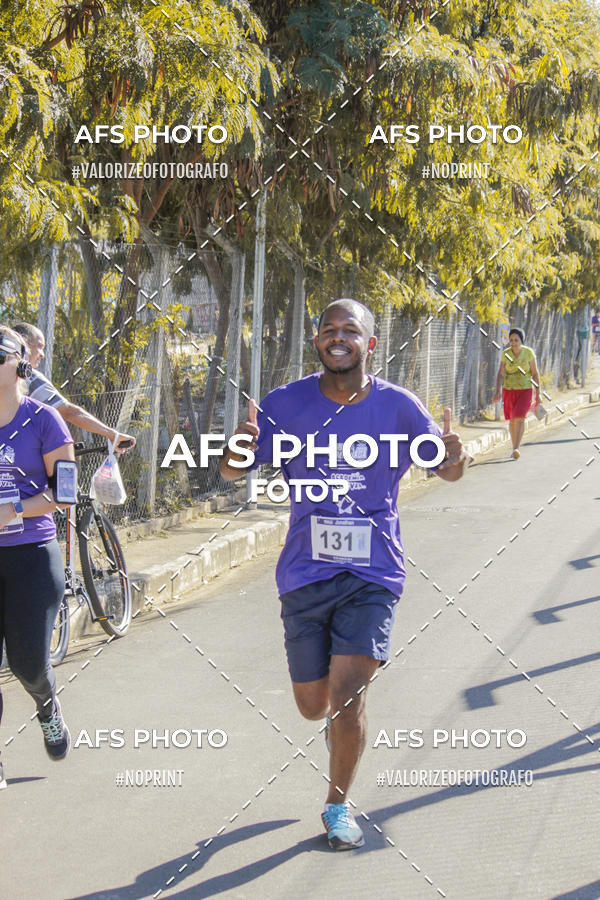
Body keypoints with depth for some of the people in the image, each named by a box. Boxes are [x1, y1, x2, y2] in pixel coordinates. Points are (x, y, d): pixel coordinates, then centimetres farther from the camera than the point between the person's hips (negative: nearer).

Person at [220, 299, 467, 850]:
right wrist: (240, 449, -26)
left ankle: (339, 805, 11)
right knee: (313, 705, 8)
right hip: (305, 573, 2)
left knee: (347, 697, -13)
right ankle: (342, 722, 47)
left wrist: (455, 457, -20)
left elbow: (448, 472, 6)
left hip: (373, 575, -1)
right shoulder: (288, 405, -3)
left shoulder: (398, 407, -4)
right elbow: (231, 473, -1)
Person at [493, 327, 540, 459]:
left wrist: (538, 394, 1)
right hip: (509, 390, 3)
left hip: (525, 390, -3)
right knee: (512, 420, 12)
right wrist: (497, 392, -17)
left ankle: (516, 449, -22)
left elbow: (535, 373, -1)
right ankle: (514, 447, 30)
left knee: (520, 418, -20)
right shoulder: (506, 353, -4)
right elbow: (501, 374, -5)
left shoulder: (529, 353, -9)